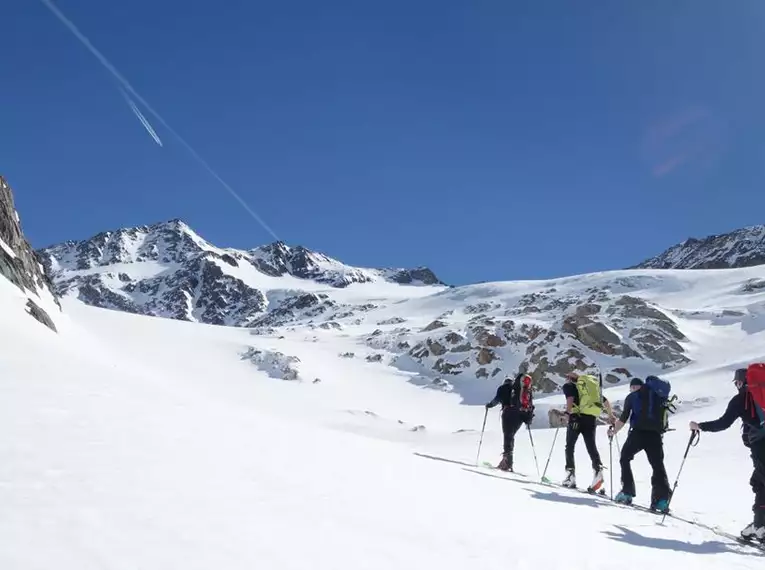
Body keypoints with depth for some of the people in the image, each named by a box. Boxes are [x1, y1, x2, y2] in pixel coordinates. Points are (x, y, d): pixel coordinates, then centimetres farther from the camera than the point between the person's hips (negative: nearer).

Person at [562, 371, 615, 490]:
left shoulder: (568, 385, 11)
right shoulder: (592, 384, 27)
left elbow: (570, 398, -10)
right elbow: (605, 401, 26)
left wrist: (568, 413, -15)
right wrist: (611, 416, 34)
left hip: (577, 417, -4)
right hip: (592, 418, 4)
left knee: (570, 446, 8)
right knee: (591, 446, 3)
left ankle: (571, 476, 1)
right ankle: (598, 469, -22)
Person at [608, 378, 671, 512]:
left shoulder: (632, 396, 10)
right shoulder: (657, 394, 19)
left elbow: (623, 419, 7)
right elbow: (663, 415, 16)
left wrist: (613, 431, 21)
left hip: (638, 433, -2)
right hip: (656, 434, 3)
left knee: (625, 459, 16)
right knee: (658, 466, 7)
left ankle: (627, 493, 6)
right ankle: (662, 499, -7)